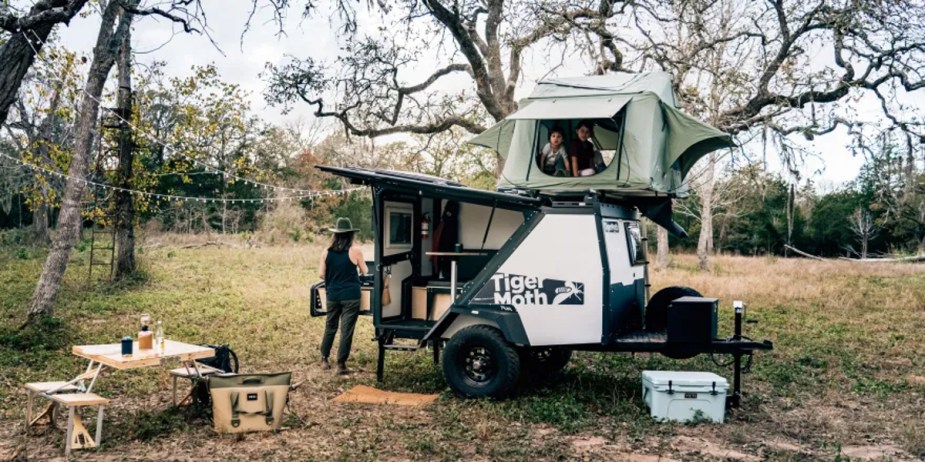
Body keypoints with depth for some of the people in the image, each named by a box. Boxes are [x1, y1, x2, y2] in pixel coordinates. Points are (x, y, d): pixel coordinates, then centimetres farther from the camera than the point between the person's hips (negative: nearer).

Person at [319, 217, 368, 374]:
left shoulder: (327, 252, 1)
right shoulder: (355, 250, -8)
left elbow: (322, 274, 4)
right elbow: (365, 271, 3)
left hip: (333, 295, 4)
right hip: (350, 296, -3)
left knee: (330, 327, 17)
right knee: (346, 330, 1)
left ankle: (324, 359, 24)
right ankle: (341, 364, 2)